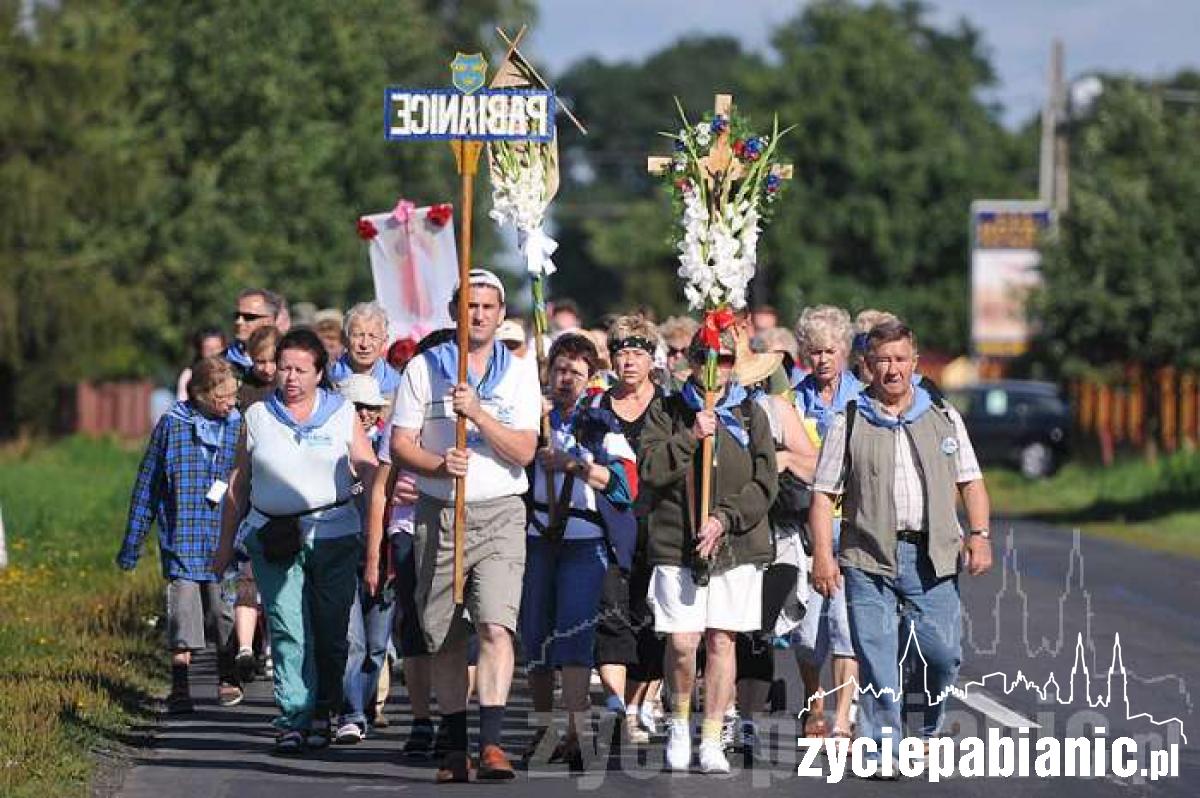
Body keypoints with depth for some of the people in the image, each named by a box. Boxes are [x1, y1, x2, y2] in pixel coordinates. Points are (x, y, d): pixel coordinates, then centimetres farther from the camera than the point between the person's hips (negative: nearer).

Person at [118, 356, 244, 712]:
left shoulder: (239, 426, 4)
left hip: (225, 541, 1)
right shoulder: (171, 425, 2)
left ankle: (228, 681, 24)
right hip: (181, 539, -1)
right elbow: (147, 484, 9)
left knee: (224, 610, 5)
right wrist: (132, 541, 10)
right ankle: (179, 689, 1)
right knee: (182, 612, -4)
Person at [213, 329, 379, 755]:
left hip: (333, 533, 0)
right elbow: (238, 483, 15)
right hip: (273, 538, 0)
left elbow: (368, 467, 3)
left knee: (330, 629, -2)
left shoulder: (342, 414, 9)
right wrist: (227, 542, 16)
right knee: (287, 631, -7)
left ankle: (323, 711, 15)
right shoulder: (258, 416, 11)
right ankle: (294, 719, -7)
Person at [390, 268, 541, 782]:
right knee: (445, 639, 6)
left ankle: (491, 743, -22)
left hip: (500, 514, -1)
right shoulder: (423, 369, 7)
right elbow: (400, 446, 2)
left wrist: (478, 414, -17)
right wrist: (439, 465, -17)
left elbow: (523, 451, -3)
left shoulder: (520, 373, 7)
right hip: (438, 514, 1)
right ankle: (455, 745, 17)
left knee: (496, 626, -18)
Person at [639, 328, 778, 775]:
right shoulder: (667, 411, 7)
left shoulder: (751, 415, 8)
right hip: (677, 545, -1)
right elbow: (649, 469, -5)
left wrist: (725, 518, -10)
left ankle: (711, 739, 10)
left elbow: (765, 483, 2)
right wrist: (691, 436, -14)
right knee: (682, 642, -9)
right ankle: (680, 724, 16)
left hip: (737, 547, 1)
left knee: (722, 641, 1)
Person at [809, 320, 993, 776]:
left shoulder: (943, 418, 14)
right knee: (876, 660, -6)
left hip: (933, 557, 2)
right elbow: (824, 495, 4)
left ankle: (925, 730, 21)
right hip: (869, 559, -2)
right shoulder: (849, 424, 7)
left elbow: (971, 482, 14)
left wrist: (979, 535, -1)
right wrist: (822, 556, -6)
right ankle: (884, 751, -2)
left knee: (943, 652, -3)